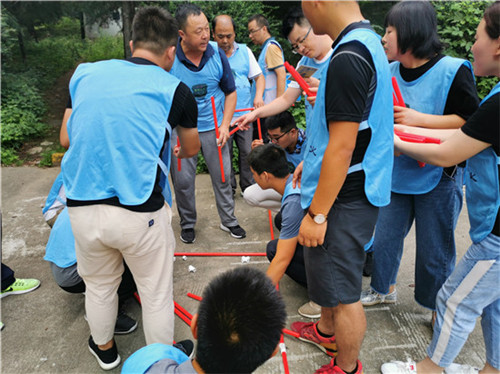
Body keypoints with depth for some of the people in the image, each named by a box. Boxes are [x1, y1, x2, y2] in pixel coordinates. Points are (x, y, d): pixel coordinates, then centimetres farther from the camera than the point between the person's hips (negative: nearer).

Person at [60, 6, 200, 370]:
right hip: (140, 213, -4)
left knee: (99, 285, 26)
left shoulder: (85, 73, 8)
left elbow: (66, 137, 18)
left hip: (82, 207, 4)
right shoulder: (175, 89, 0)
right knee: (156, 294, 16)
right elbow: (192, 149, 16)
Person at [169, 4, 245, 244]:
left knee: (222, 176, 9)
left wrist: (225, 125, -4)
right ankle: (187, 224, 27)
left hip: (213, 127, 2)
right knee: (183, 180, 5)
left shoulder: (217, 54, -6)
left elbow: (230, 92, 4)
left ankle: (228, 220, 27)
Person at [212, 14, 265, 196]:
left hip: (244, 115, 2)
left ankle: (248, 187, 24)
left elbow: (259, 76, 10)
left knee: (247, 153, 7)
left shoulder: (245, 51, 8)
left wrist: (258, 96, -8)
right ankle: (228, 189, 23)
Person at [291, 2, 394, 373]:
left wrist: (317, 214, -19)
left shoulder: (348, 59, -24)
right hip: (353, 188, 10)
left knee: (342, 289, 8)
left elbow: (342, 149, -25)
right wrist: (312, 159, 23)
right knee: (330, 272, 27)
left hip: (345, 196, -10)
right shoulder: (368, 41, 9)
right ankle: (326, 331, 50)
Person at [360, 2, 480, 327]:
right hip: (398, 172, 5)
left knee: (434, 251, 8)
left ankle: (440, 309, 34)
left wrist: (418, 119, -24)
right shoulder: (390, 73, 2)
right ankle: (384, 289, 42)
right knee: (385, 237, 16)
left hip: (439, 177, -5)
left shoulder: (453, 71, -13)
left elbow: (470, 121, -17)